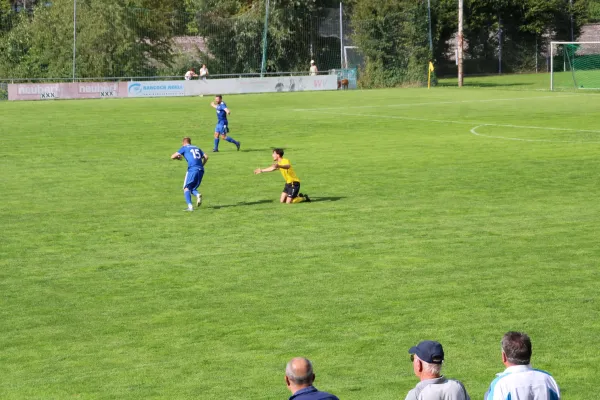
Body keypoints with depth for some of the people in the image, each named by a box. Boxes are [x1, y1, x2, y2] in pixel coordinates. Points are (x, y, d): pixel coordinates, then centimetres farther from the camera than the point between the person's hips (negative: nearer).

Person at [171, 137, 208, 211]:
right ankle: (198, 194, -18)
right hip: (201, 170, 5)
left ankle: (190, 206, -16)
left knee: (186, 188, 4)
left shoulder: (184, 148, 10)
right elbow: (206, 157, 17)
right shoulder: (196, 148, 25)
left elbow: (172, 157, 5)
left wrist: (178, 157, 26)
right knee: (193, 188, 17)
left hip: (192, 170, -5)